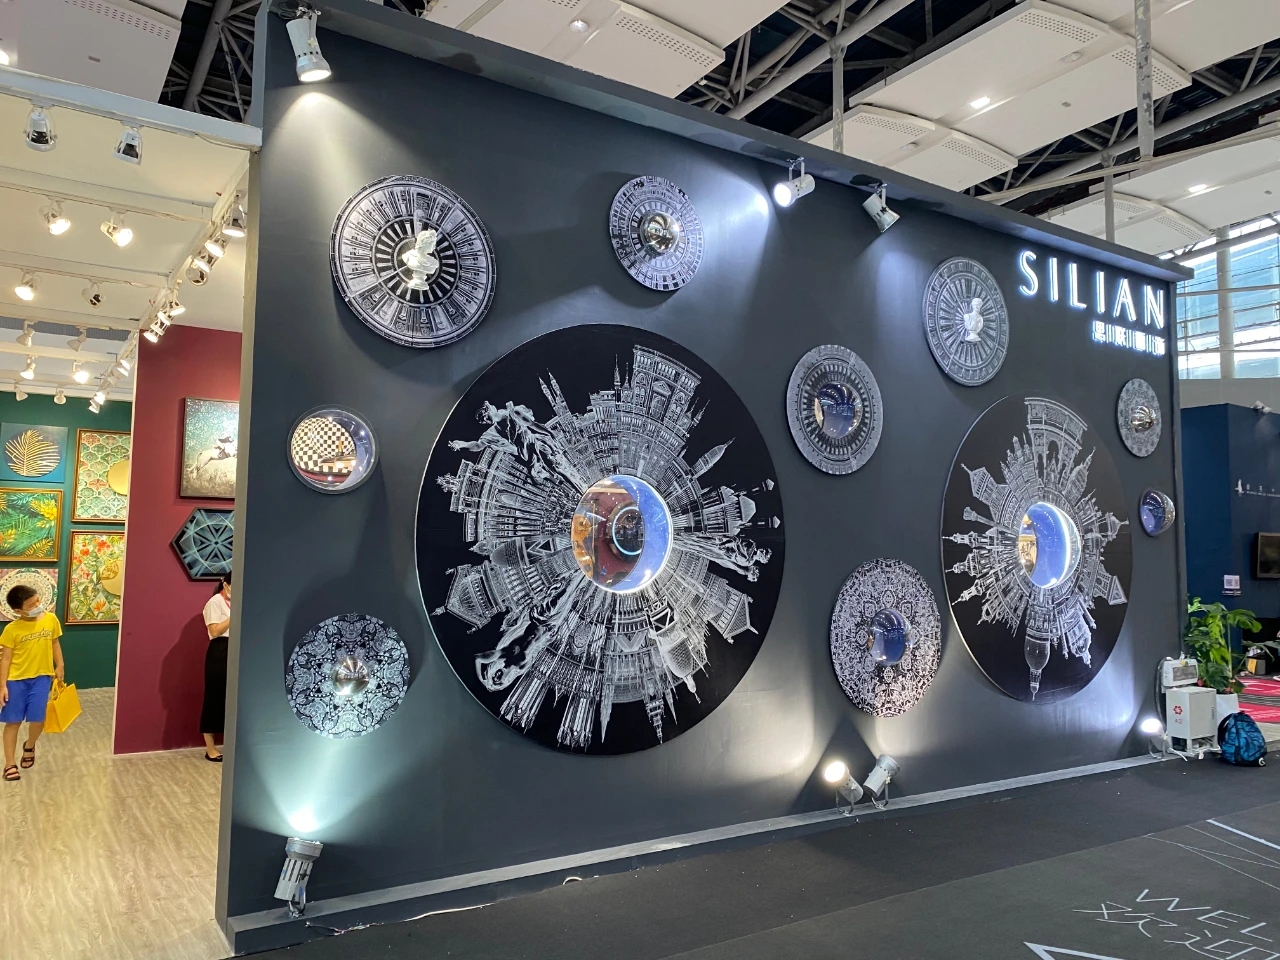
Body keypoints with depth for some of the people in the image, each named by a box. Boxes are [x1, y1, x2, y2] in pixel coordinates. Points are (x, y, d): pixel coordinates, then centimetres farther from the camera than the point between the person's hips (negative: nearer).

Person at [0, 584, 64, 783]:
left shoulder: (51, 619, -4)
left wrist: (59, 666, 8)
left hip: (41, 677, 2)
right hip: (16, 679, -2)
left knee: (37, 720, 0)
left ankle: (29, 746, 33)